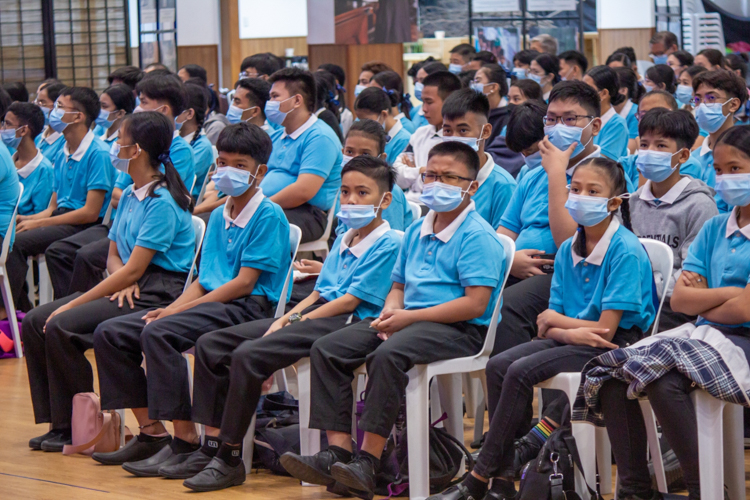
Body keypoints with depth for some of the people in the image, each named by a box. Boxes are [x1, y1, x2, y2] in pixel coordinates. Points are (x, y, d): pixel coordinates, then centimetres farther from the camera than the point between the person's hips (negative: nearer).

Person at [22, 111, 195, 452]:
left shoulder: (162, 204, -16)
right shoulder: (129, 196, 14)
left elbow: (133, 270, -20)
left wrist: (74, 304, -18)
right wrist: (123, 282, -6)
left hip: (157, 296, -10)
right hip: (128, 290, 10)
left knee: (61, 327, -25)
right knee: (34, 322, -4)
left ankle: (75, 427, -12)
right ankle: (59, 423, -3)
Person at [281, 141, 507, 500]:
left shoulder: (477, 236, -8)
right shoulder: (416, 232, 19)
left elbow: (475, 304, -17)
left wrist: (409, 317, -17)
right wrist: (391, 312, 0)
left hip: (460, 329, -9)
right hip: (408, 320, 9)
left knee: (388, 355, -37)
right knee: (327, 349, -8)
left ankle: (368, 462, -34)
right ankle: (337, 452, -17)